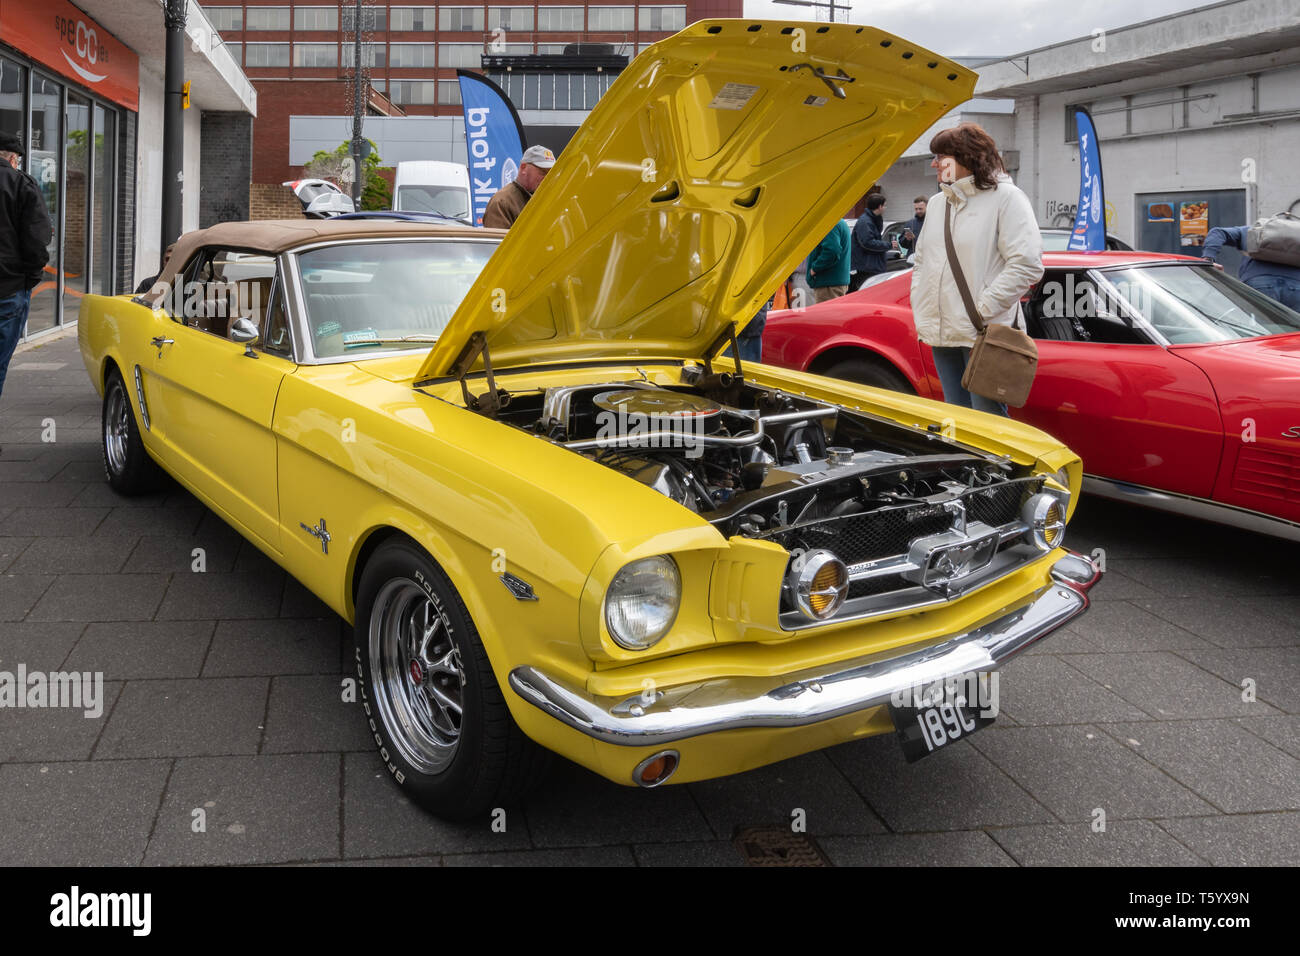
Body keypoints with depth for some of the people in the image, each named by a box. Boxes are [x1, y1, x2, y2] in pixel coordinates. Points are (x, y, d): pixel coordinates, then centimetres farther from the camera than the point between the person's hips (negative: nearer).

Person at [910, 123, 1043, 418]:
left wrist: (983, 311, -16)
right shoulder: (937, 203, 17)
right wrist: (920, 313, 10)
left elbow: (1027, 264, -14)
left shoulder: (1006, 198, -6)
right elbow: (921, 263, 23)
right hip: (942, 336, 7)